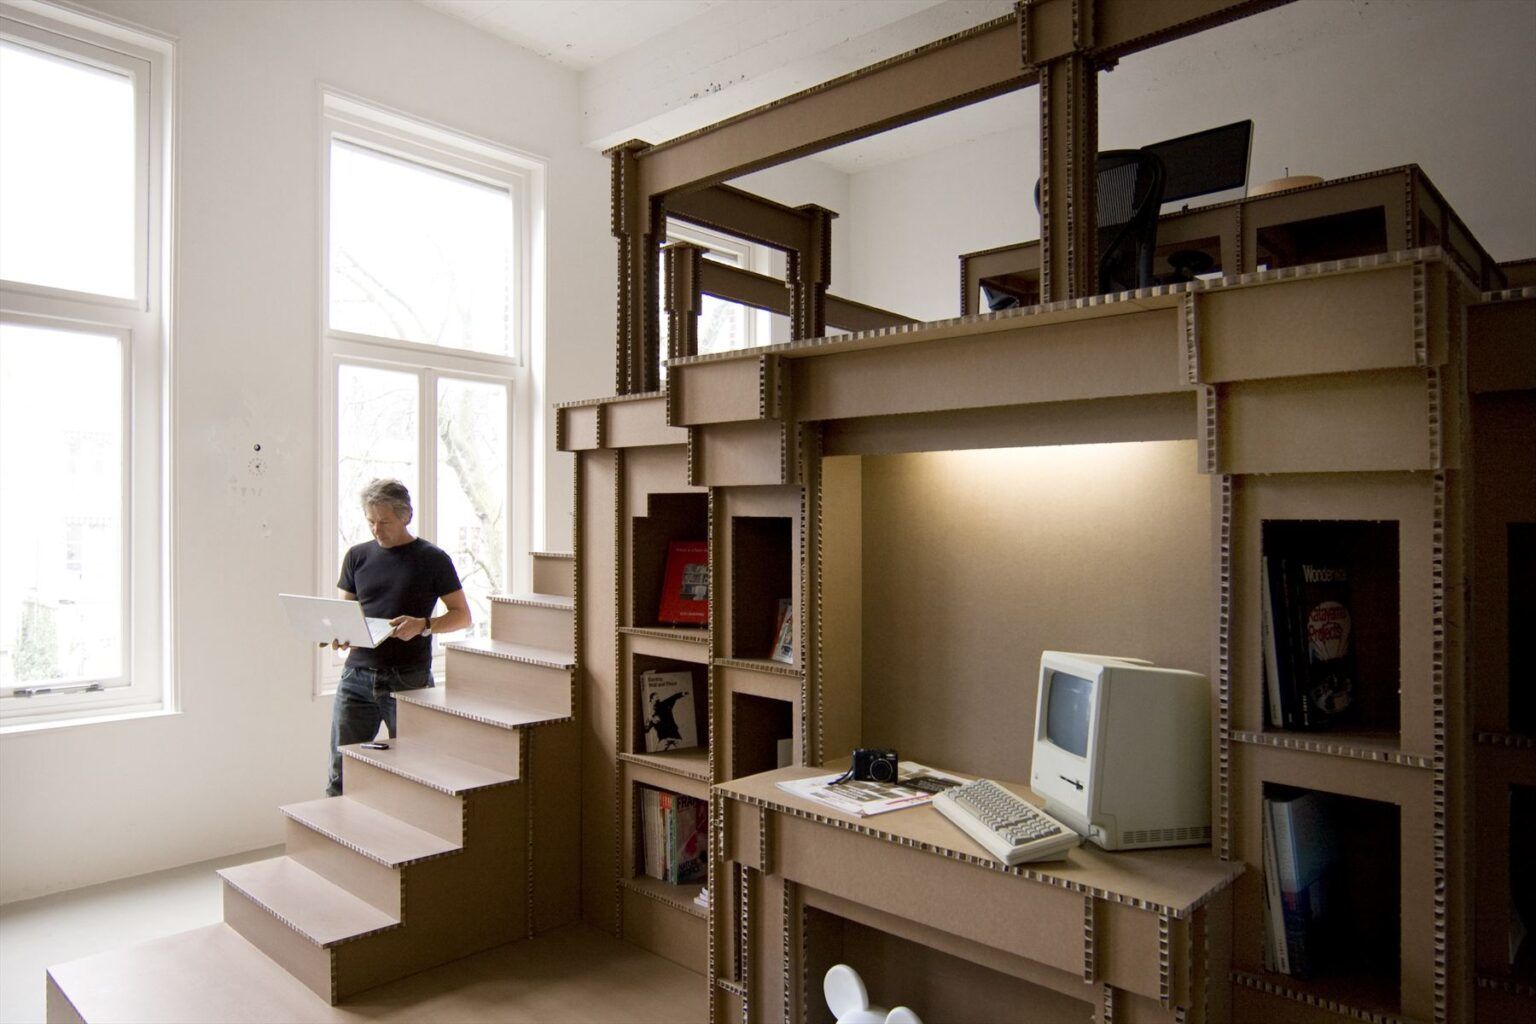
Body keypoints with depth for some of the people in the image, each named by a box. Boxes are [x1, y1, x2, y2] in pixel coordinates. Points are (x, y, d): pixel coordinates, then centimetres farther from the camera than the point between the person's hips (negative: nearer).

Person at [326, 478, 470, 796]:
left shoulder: (432, 559, 0)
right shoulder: (358, 556, 11)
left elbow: (462, 615, 1)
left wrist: (423, 625, -16)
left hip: (409, 680, -3)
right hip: (358, 675, 3)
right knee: (341, 771, 4)